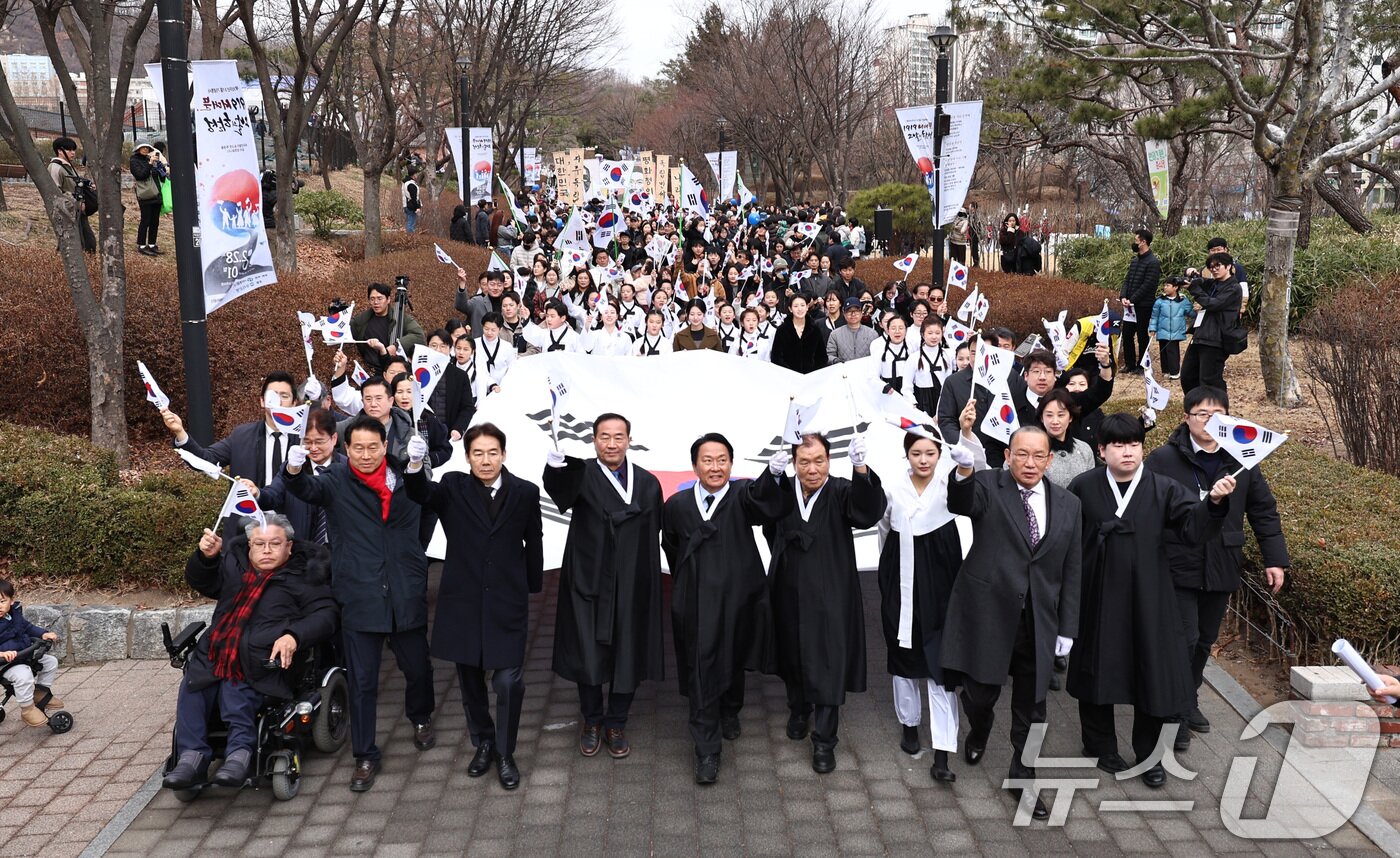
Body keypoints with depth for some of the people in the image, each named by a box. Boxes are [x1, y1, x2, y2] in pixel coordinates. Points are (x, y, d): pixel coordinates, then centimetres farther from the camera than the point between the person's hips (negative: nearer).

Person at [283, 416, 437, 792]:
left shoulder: (404, 477, 5)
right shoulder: (337, 481, -4)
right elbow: (308, 488, -22)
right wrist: (294, 470, -44)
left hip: (406, 595, 2)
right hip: (359, 598, -2)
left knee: (417, 667, 15)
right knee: (362, 681, 4)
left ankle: (421, 718, 45)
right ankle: (365, 757, 19)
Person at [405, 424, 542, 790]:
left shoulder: (525, 492, -2)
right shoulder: (453, 488, -1)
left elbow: (533, 543, 7)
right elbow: (422, 494, -21)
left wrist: (533, 588, 11)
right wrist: (415, 466, -41)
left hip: (508, 601, -1)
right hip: (463, 601, 1)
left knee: (509, 681, -4)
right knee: (470, 678, 14)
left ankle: (505, 753, 15)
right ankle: (483, 743, 35)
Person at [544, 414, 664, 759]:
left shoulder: (648, 483, 2)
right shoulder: (582, 476, -7)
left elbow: (652, 539, 6)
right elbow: (559, 491, -31)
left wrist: (650, 585, 5)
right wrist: (556, 466, -53)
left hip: (632, 586, 2)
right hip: (589, 583, -2)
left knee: (628, 657, 9)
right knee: (588, 656, 6)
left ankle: (616, 724, 28)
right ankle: (592, 720, 29)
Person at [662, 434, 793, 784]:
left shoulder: (742, 496, -9)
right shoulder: (677, 505, -3)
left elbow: (760, 497, -33)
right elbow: (671, 549, 13)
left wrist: (774, 473, -53)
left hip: (737, 597, 1)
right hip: (697, 603, 0)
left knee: (733, 662, 22)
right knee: (702, 673, -3)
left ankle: (730, 713, 49)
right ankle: (707, 752, 4)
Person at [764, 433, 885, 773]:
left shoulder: (840, 492, -13)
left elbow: (869, 512, -34)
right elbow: (772, 534, 13)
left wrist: (860, 468, -48)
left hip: (830, 596, -3)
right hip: (790, 593, 3)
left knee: (828, 665, -1)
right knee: (792, 656, 20)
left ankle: (824, 741, 9)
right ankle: (799, 710, 45)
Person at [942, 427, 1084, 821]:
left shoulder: (1067, 504, 5)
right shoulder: (988, 486, -5)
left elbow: (1071, 572, 8)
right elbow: (961, 504, -28)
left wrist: (1067, 627, 6)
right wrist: (964, 469, -49)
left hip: (1038, 621, 3)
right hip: (986, 611, -3)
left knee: (1031, 706, 11)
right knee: (980, 692, 8)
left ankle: (1023, 777, 30)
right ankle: (978, 732, 43)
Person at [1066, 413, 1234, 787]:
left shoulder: (1163, 489, -5)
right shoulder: (1084, 487, -5)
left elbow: (1192, 527, -15)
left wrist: (1213, 502, -34)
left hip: (1147, 598, 0)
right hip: (1097, 598, 0)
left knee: (1153, 672, 6)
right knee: (1097, 671, 12)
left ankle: (1148, 754, 26)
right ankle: (1101, 746, 33)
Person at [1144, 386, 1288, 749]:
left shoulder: (1241, 460, 4)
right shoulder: (1164, 459, -9)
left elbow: (1264, 511, 9)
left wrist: (1275, 559, 5)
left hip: (1221, 569, 4)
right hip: (1177, 567, -4)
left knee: (1204, 641, 16)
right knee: (1184, 639, -9)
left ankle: (1188, 701, 34)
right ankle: (1176, 712, 6)